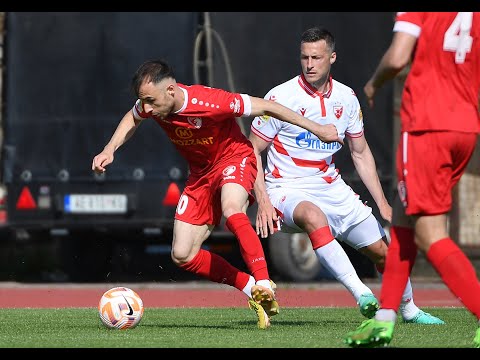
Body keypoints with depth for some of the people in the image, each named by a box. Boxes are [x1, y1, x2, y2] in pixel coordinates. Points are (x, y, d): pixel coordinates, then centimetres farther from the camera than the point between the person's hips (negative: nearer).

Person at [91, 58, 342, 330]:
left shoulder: (210, 102, -33)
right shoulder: (151, 105, -16)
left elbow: (265, 107, -21)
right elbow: (132, 119, 11)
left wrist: (317, 129, -14)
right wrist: (110, 151, -3)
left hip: (234, 158, -6)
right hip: (200, 173, 6)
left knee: (231, 209, -40)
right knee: (182, 255, -4)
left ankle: (264, 285, -37)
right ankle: (252, 290, 5)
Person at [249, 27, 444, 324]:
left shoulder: (346, 98, 3)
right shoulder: (281, 97, -12)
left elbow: (361, 153, 14)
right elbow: (252, 151, -7)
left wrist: (382, 203, 8)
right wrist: (263, 201, -19)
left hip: (331, 188, 5)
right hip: (287, 188, -5)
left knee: (382, 250, 5)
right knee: (313, 216, -40)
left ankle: (409, 309, 32)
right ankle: (362, 294, -46)